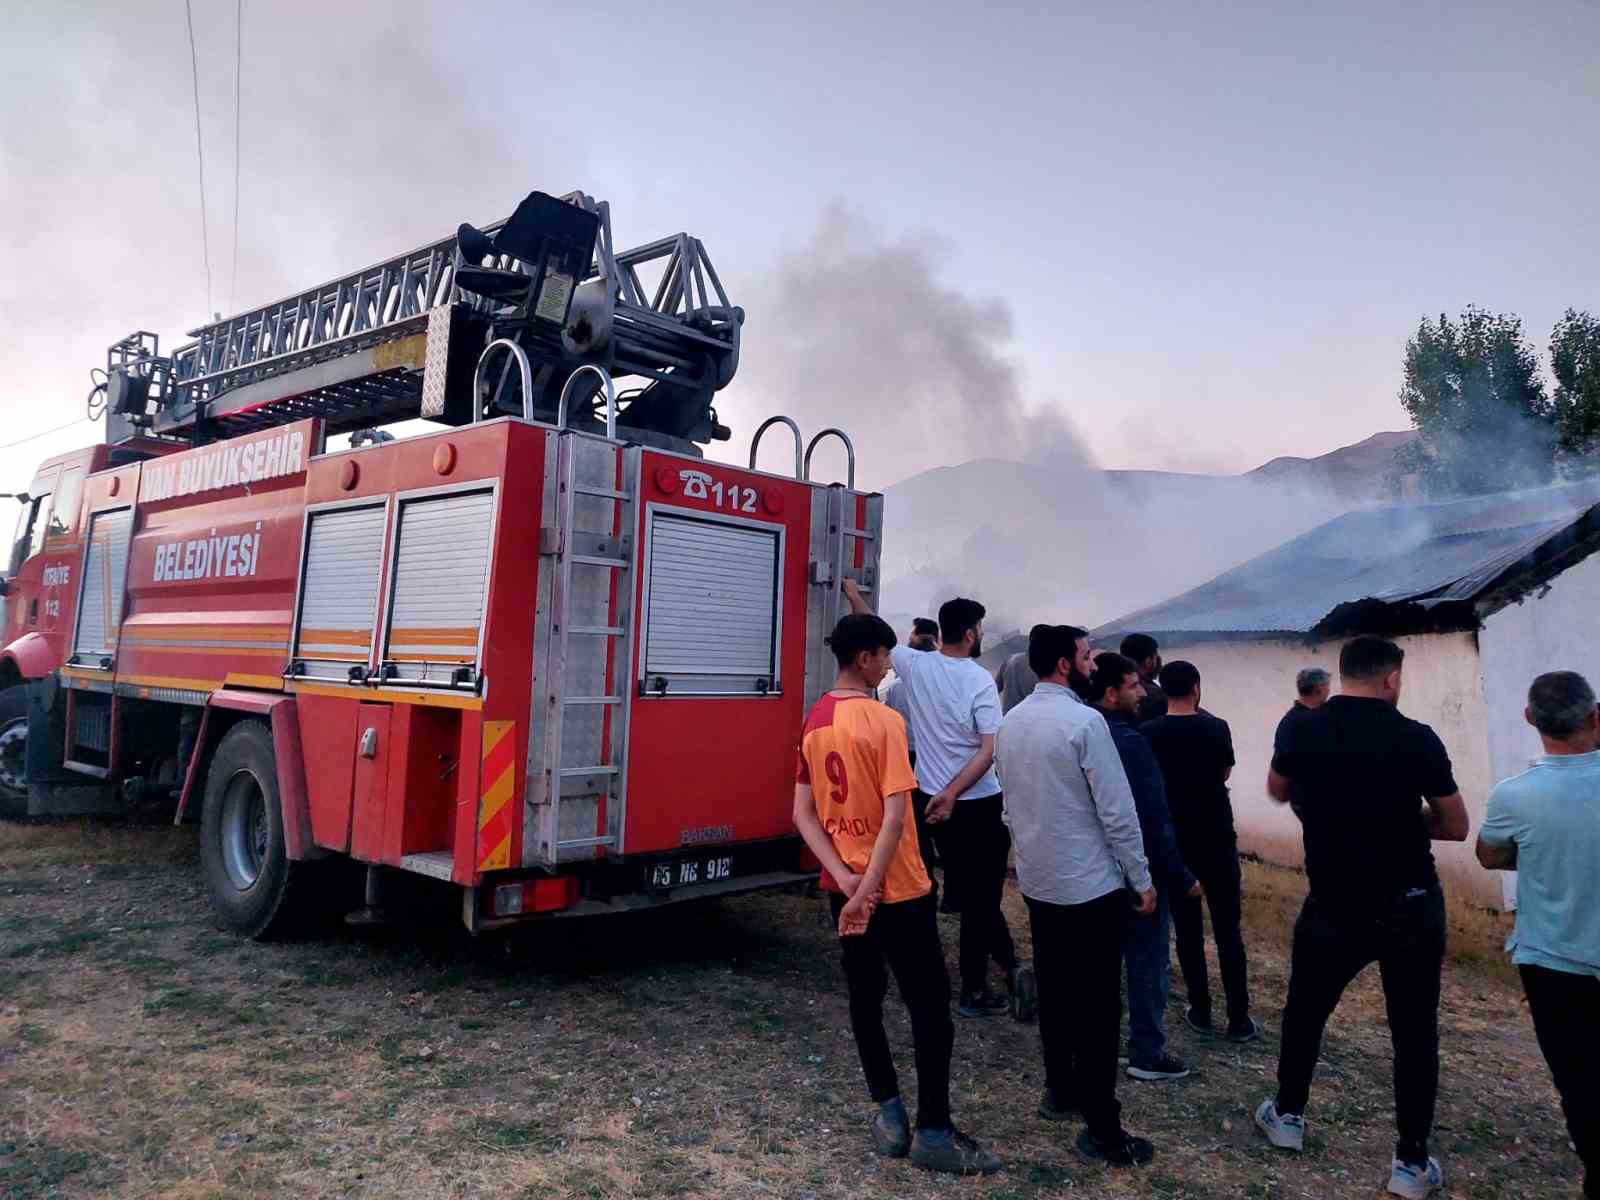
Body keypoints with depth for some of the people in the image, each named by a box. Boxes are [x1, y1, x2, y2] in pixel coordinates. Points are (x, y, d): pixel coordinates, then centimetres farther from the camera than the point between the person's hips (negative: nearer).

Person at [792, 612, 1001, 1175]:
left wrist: (845, 879, -6)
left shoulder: (814, 721, 3)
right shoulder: (884, 720, -18)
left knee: (865, 997, 16)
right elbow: (895, 818, -24)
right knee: (930, 1007, 5)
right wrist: (867, 889, -20)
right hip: (897, 889, -7)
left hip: (843, 887, 7)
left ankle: (889, 1114, 25)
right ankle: (933, 1133, 12)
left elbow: (803, 814, 2)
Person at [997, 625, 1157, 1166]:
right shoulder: (1085, 721, -19)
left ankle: (1059, 1090, 32)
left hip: (1036, 880, 7)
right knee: (1096, 1005, 0)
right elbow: (1117, 810, -17)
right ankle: (1102, 1130, 7)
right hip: (1091, 884, -7)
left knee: (1053, 989, 19)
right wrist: (1141, 878, -8)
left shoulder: (1010, 722, 5)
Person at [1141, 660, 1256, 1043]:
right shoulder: (1216, 728, -7)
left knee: (1189, 931, 10)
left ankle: (1201, 1012, 16)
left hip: (1173, 842, 0)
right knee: (1228, 931, 8)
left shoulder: (1147, 732, -8)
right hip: (1217, 841, 0)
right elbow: (1224, 774, 10)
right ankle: (1239, 1019, 13)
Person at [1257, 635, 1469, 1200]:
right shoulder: (1416, 738, -14)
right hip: (1410, 908, -2)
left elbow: (1277, 791, 13)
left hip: (1333, 906, 2)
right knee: (1414, 1033, 11)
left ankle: (1288, 1116, 34)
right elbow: (1456, 828, -3)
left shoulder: (1302, 731, -6)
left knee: (1305, 1012, 20)